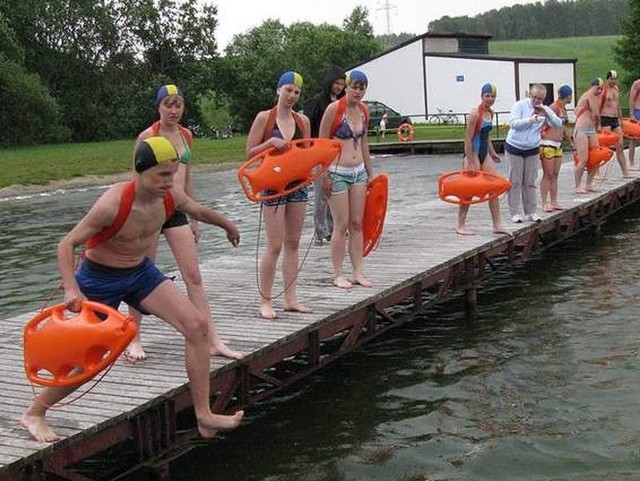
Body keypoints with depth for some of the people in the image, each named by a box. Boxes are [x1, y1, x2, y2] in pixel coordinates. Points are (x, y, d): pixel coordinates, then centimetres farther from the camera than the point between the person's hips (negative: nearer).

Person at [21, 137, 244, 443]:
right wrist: (71, 289, -38)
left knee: (197, 325, -10)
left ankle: (203, 417, -2)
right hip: (100, 280, -5)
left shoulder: (170, 197, -12)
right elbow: (67, 244, -23)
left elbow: (199, 211, 13)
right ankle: (34, 413, 27)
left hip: (142, 272, 6)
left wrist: (228, 225, 31)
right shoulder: (112, 204, -30)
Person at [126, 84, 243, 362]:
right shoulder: (147, 136, -7)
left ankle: (213, 341, 3)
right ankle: (134, 340, 18)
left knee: (194, 277, 2)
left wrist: (194, 218, 16)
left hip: (177, 212, 5)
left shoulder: (186, 135, 10)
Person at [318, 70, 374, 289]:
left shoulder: (364, 110, 9)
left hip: (359, 172, 6)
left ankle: (358, 272, 13)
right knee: (342, 225, -4)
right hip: (337, 172, -6)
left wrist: (370, 172, 21)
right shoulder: (334, 109, -11)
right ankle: (338, 275, 5)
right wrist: (325, 174, -13)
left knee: (357, 224, 7)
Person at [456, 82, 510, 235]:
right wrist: (470, 162, -20)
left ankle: (497, 225, 8)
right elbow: (468, 139, -18)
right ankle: (460, 225, 11)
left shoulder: (490, 113, 8)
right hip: (473, 154, -8)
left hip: (485, 154, 8)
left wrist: (492, 153, 17)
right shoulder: (475, 113, -17)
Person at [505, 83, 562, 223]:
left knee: (530, 183, 7)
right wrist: (530, 120, -33)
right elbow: (513, 123, -20)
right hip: (514, 148, -3)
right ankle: (516, 213, 5)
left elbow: (558, 124, -7)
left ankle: (531, 212, 15)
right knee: (515, 182, 0)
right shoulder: (520, 105, -8)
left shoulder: (545, 110, 2)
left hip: (532, 150, 3)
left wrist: (546, 113, -23)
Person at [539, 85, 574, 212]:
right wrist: (542, 134, -18)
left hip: (558, 145, 9)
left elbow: (564, 127, 26)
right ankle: (545, 203, -1)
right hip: (548, 144, -9)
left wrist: (571, 142, 29)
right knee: (547, 174, -5)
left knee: (555, 174, 10)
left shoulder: (563, 109, 14)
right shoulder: (554, 108, -14)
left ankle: (554, 202, 15)